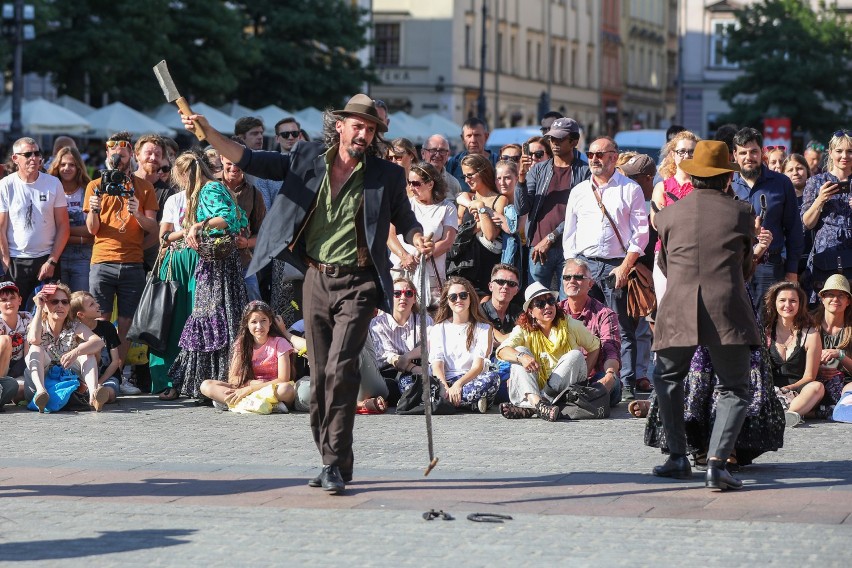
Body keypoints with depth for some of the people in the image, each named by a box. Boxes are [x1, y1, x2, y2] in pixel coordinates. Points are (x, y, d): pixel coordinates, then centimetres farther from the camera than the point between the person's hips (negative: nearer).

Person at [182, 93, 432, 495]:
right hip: (316, 280, 3)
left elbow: (404, 219, 11)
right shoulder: (308, 160, 4)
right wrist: (208, 133, -9)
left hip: (357, 284, -3)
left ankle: (336, 464, -12)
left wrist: (418, 240, -10)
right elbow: (249, 161, 3)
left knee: (339, 370, -16)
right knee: (319, 375, 7)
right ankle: (332, 461, 16)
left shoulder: (385, 175, 0)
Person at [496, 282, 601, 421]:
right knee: (520, 351, -17)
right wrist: (521, 356, -39)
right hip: (534, 388, 0)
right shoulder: (523, 330, 0)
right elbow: (502, 350, -17)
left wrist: (583, 375, -4)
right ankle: (537, 403, -45)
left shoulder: (569, 325, 2)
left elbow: (595, 347, 11)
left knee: (575, 355, -23)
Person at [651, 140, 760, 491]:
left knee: (667, 379, 23)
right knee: (734, 390, 7)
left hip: (678, 309, 1)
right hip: (729, 310, -1)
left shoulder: (668, 215, 9)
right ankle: (716, 462, -12)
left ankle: (678, 458, 17)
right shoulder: (742, 213, 7)